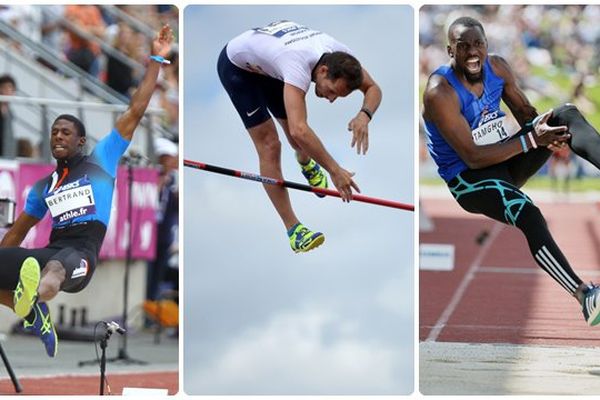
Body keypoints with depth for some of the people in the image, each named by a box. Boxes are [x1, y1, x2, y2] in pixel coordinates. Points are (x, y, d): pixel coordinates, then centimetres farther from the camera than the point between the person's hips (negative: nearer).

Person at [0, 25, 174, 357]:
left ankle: (36, 294, -80)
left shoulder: (101, 160, 13)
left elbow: (135, 112, 10)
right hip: (50, 250, 6)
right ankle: (34, 315, -4)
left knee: (56, 268, -43)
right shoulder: (43, 187, 26)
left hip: (82, 252, -6)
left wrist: (156, 60, 8)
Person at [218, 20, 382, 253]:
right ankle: (293, 229, -9)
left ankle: (305, 163, 52)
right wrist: (335, 171, -55)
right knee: (269, 146, -13)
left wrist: (364, 115, -35)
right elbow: (299, 130, -55)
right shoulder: (299, 65, -46)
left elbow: (373, 89, -12)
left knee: (299, 141, 14)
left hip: (267, 66, 7)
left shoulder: (340, 57, -26)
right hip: (237, 66, -6)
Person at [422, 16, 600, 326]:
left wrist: (542, 131, -16)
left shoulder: (497, 67, -3)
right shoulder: (440, 93, -23)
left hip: (506, 160, 7)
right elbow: (472, 157, -24)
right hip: (468, 178, -7)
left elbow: (526, 112, 9)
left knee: (566, 114, -15)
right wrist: (531, 140, -27)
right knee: (528, 213, -35)